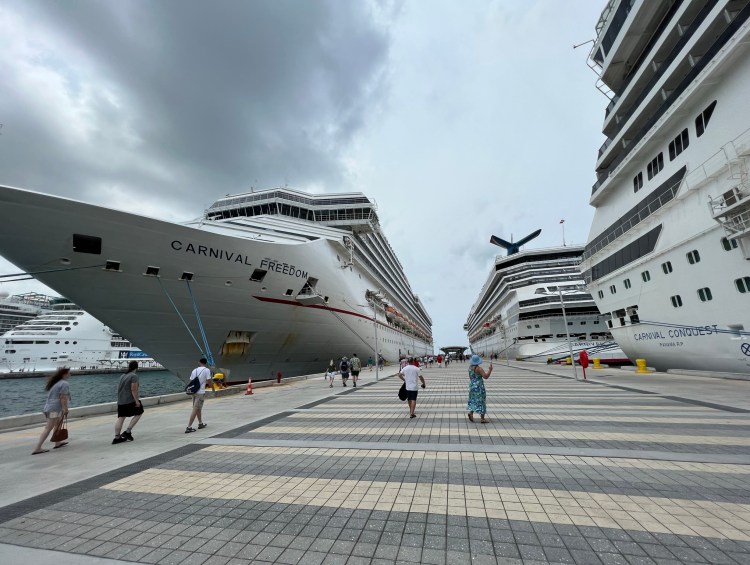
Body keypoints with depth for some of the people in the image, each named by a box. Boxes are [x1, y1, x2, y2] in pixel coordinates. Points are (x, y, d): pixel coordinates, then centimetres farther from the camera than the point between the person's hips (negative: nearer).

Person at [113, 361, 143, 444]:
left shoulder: (123, 376, 14)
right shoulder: (134, 376, -13)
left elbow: (119, 388, 21)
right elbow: (133, 389, -18)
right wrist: (137, 400, -14)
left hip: (120, 401, 8)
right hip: (130, 401, -8)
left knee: (120, 418, 9)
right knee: (138, 414, 9)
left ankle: (117, 437, 10)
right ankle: (127, 432, 4)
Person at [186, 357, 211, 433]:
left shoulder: (194, 370, 10)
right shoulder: (207, 370, -7)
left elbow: (191, 381, 13)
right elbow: (209, 381, -9)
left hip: (194, 391, 7)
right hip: (200, 392, -6)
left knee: (199, 408, 20)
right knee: (195, 410, -3)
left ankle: (200, 423, 32)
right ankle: (189, 427, -4)